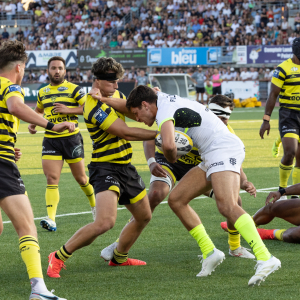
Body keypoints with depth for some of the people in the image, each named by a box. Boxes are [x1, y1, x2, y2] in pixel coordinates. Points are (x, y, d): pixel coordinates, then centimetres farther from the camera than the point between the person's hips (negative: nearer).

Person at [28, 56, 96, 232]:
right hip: (50, 140, 3)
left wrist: (68, 110, -18)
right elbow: (38, 111, 31)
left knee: (81, 178, 9)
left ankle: (95, 204, 36)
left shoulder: (73, 89, -2)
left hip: (71, 138, -3)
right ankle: (51, 219, -18)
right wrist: (33, 123, 12)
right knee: (52, 178, -11)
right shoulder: (43, 92, 12)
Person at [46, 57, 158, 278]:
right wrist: (159, 134, -15)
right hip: (106, 167, -10)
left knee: (144, 216, 19)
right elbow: (125, 133, -21)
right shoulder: (95, 108, -22)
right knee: (105, 222, -26)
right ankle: (59, 257, -10)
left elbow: (134, 112, 22)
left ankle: (119, 257, 40)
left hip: (126, 167, 10)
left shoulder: (116, 95, 7)